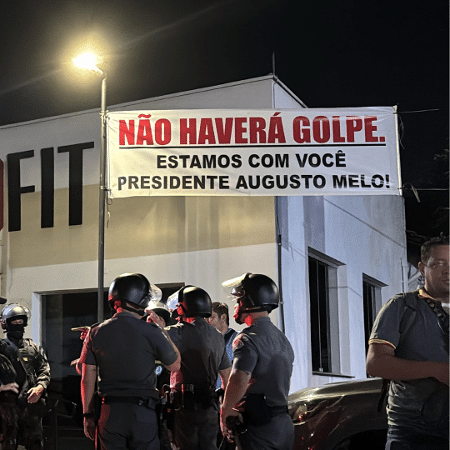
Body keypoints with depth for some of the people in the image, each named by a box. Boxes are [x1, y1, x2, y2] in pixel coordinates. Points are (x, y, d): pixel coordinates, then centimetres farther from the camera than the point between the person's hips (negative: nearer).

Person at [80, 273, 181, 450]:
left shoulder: (96, 333, 2)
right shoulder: (151, 333, -8)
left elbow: (87, 379, 4)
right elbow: (175, 365, 7)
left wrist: (88, 415, 12)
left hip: (108, 414, 3)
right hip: (142, 414, -2)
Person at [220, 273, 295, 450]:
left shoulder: (248, 339, -15)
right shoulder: (283, 339, 16)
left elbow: (238, 382, -29)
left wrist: (225, 412, -16)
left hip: (258, 429, -9)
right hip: (284, 425, 9)